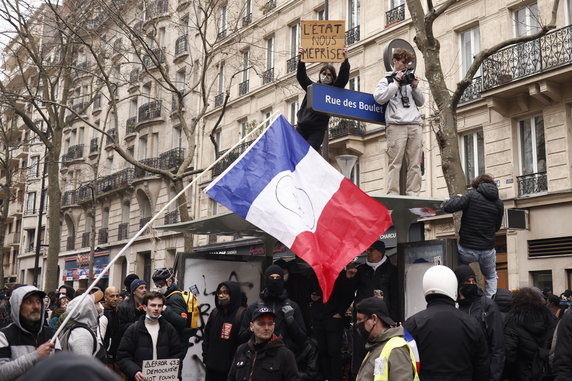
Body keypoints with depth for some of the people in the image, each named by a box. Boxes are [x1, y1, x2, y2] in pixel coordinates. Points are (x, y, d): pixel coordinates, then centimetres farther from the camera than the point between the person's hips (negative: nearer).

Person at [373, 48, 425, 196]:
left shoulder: (409, 79, 26)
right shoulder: (386, 80, 14)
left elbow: (421, 102, 24)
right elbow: (379, 98, -4)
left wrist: (415, 87, 8)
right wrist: (396, 82, -2)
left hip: (415, 125, 4)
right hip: (396, 125, -4)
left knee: (415, 163, -2)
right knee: (395, 162, -10)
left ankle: (413, 194, -3)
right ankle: (393, 195, -12)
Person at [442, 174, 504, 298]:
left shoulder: (472, 196, -9)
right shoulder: (499, 204, 3)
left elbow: (448, 207, -18)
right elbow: (496, 228, 12)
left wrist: (457, 197, 2)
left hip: (467, 249, -3)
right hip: (488, 250, 3)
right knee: (491, 277, 27)